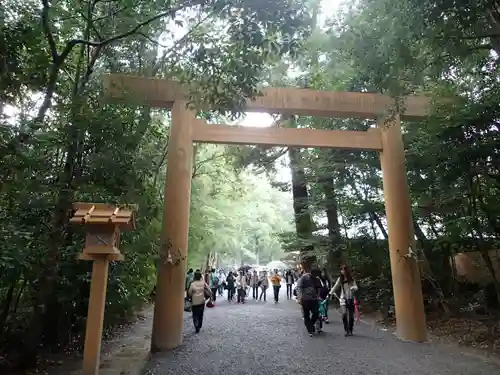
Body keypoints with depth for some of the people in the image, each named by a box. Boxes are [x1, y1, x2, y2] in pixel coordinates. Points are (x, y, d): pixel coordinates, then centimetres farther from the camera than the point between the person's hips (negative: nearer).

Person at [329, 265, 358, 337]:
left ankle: (350, 331, 19)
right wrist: (330, 294, 3)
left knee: (351, 315, 3)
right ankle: (346, 330, -4)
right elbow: (335, 287, 8)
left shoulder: (352, 279, -1)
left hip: (351, 299, 0)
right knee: (344, 314, -16)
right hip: (343, 299, 0)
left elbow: (356, 287, -4)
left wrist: (353, 288, -26)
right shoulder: (340, 279, 2)